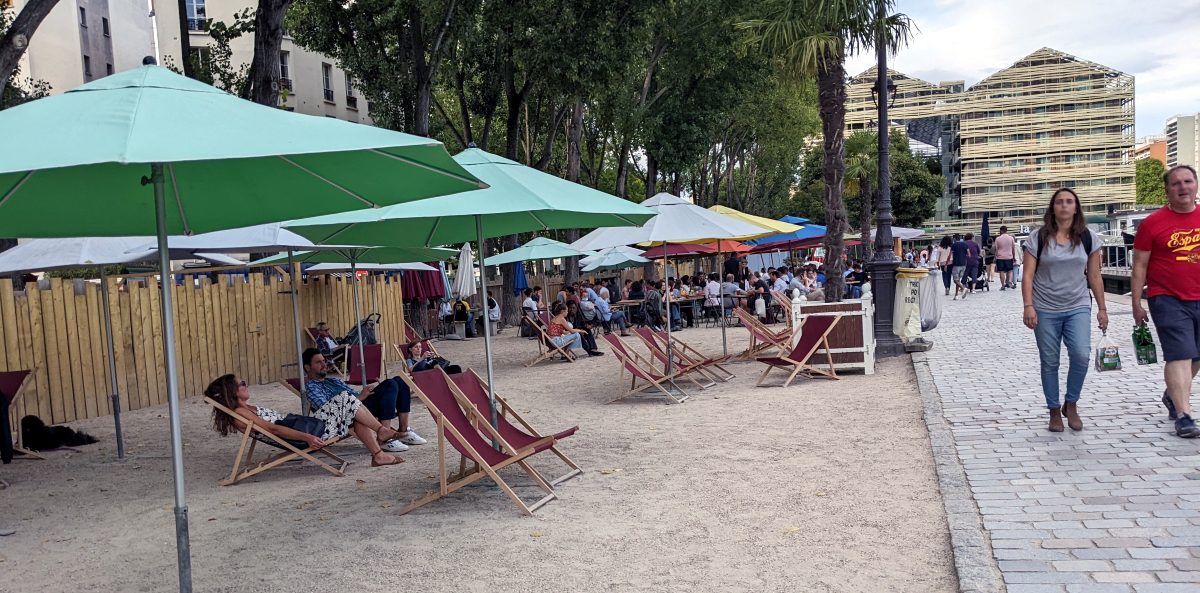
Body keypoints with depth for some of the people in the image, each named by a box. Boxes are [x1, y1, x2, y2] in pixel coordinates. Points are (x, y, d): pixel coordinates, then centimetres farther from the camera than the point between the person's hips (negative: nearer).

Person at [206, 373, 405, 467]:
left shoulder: (248, 409, 19)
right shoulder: (239, 414, -11)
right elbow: (273, 429, -20)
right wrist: (306, 437, -27)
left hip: (302, 428, 10)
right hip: (299, 437, -10)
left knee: (354, 416, 2)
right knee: (345, 400, -10)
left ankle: (378, 454, 1)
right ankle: (382, 431, 2)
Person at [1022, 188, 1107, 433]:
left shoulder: (1088, 238, 5)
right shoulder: (1038, 238, -1)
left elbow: (1095, 276, 9)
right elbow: (1028, 276, -3)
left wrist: (1102, 308, 8)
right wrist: (1028, 306, -12)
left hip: (1078, 308, 1)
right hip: (1046, 310, -1)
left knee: (1081, 355, -16)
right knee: (1049, 362, 3)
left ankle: (1071, 404, 7)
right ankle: (1054, 412, 17)